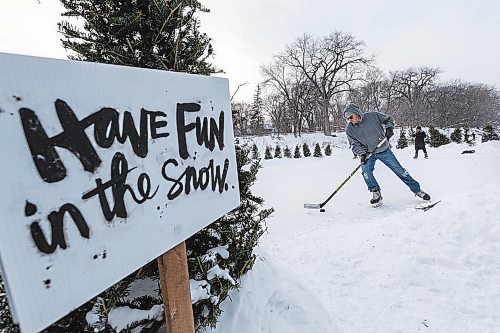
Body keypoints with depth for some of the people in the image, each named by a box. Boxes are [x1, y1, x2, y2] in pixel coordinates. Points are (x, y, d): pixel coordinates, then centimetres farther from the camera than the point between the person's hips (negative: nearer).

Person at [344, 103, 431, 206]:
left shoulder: (372, 116, -15)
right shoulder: (349, 129, -13)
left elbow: (388, 119, 3)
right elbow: (355, 145, -10)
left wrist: (389, 128, -14)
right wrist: (361, 153, -26)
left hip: (384, 150, 0)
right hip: (368, 153, 1)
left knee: (399, 170, 6)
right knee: (366, 170, -24)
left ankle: (417, 190, 23)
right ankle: (376, 193, -5)